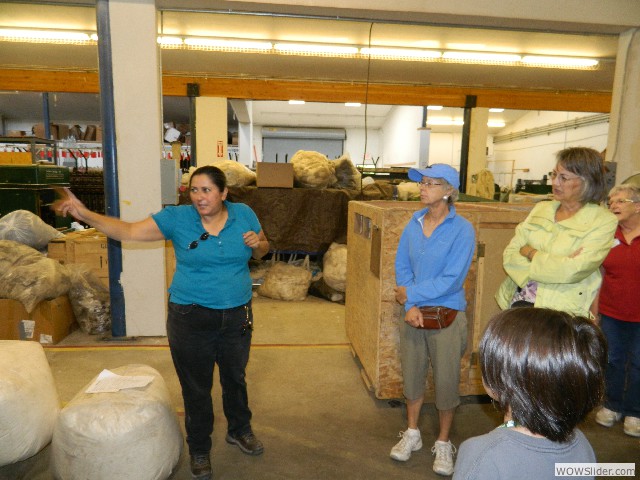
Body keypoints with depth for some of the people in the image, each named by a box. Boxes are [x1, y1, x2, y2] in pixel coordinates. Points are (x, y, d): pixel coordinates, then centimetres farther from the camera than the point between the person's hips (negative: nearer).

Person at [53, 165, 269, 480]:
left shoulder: (244, 215, -5)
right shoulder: (177, 218, -10)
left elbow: (262, 251, 7)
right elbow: (128, 231, -13)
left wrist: (257, 244, -15)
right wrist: (85, 215, -23)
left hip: (237, 316, 2)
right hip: (191, 318, -2)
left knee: (235, 378, 22)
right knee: (196, 387, 12)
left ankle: (239, 430, 49)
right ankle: (199, 449, 37)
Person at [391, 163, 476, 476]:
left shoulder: (462, 230, -15)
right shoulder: (413, 224, 1)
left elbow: (452, 280, -19)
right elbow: (402, 268, 1)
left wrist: (412, 293, -13)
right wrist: (410, 306, -12)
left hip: (447, 315, -4)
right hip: (413, 312, 5)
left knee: (446, 381, 8)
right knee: (412, 375, 16)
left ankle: (443, 443, 31)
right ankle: (412, 434, 37)